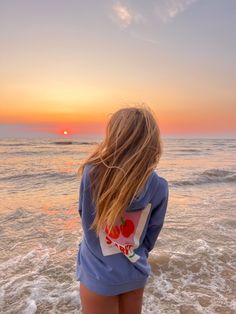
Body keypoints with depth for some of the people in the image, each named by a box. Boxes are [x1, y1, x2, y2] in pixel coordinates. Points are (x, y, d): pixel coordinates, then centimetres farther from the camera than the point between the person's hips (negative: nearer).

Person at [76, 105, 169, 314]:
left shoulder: (92, 173, -25)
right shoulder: (159, 186, -18)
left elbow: (84, 214, -6)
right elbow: (151, 235, -3)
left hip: (99, 274, -2)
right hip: (136, 273, 3)